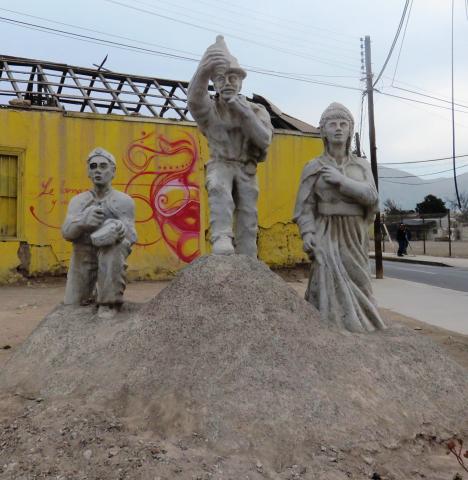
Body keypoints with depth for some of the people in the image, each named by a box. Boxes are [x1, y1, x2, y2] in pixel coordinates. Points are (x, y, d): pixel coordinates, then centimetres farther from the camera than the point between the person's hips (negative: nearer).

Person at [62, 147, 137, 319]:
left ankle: (109, 301, -23)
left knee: (114, 242, -34)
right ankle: (94, 291, 35)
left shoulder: (123, 201, -6)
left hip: (111, 259, -3)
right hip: (82, 258, 3)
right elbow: (66, 232, -12)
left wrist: (119, 228, -38)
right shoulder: (78, 200, 2)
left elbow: (131, 237, -14)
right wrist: (83, 221, -35)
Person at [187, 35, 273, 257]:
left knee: (248, 218, -2)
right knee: (219, 189, -36)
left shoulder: (256, 109, 4)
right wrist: (204, 70, -47)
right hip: (220, 165, -2)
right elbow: (194, 98, -28)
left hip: (246, 170, 3)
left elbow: (264, 140, -13)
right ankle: (221, 239, -47)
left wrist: (244, 111, -23)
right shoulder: (209, 109, -3)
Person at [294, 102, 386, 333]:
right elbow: (305, 205, -3)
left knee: (356, 288, 5)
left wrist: (341, 180, -14)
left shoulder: (362, 166, 9)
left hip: (354, 236, 3)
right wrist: (307, 234, -19)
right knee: (332, 286, -13)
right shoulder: (313, 167, 1)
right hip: (327, 236, -3)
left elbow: (371, 197, -5)